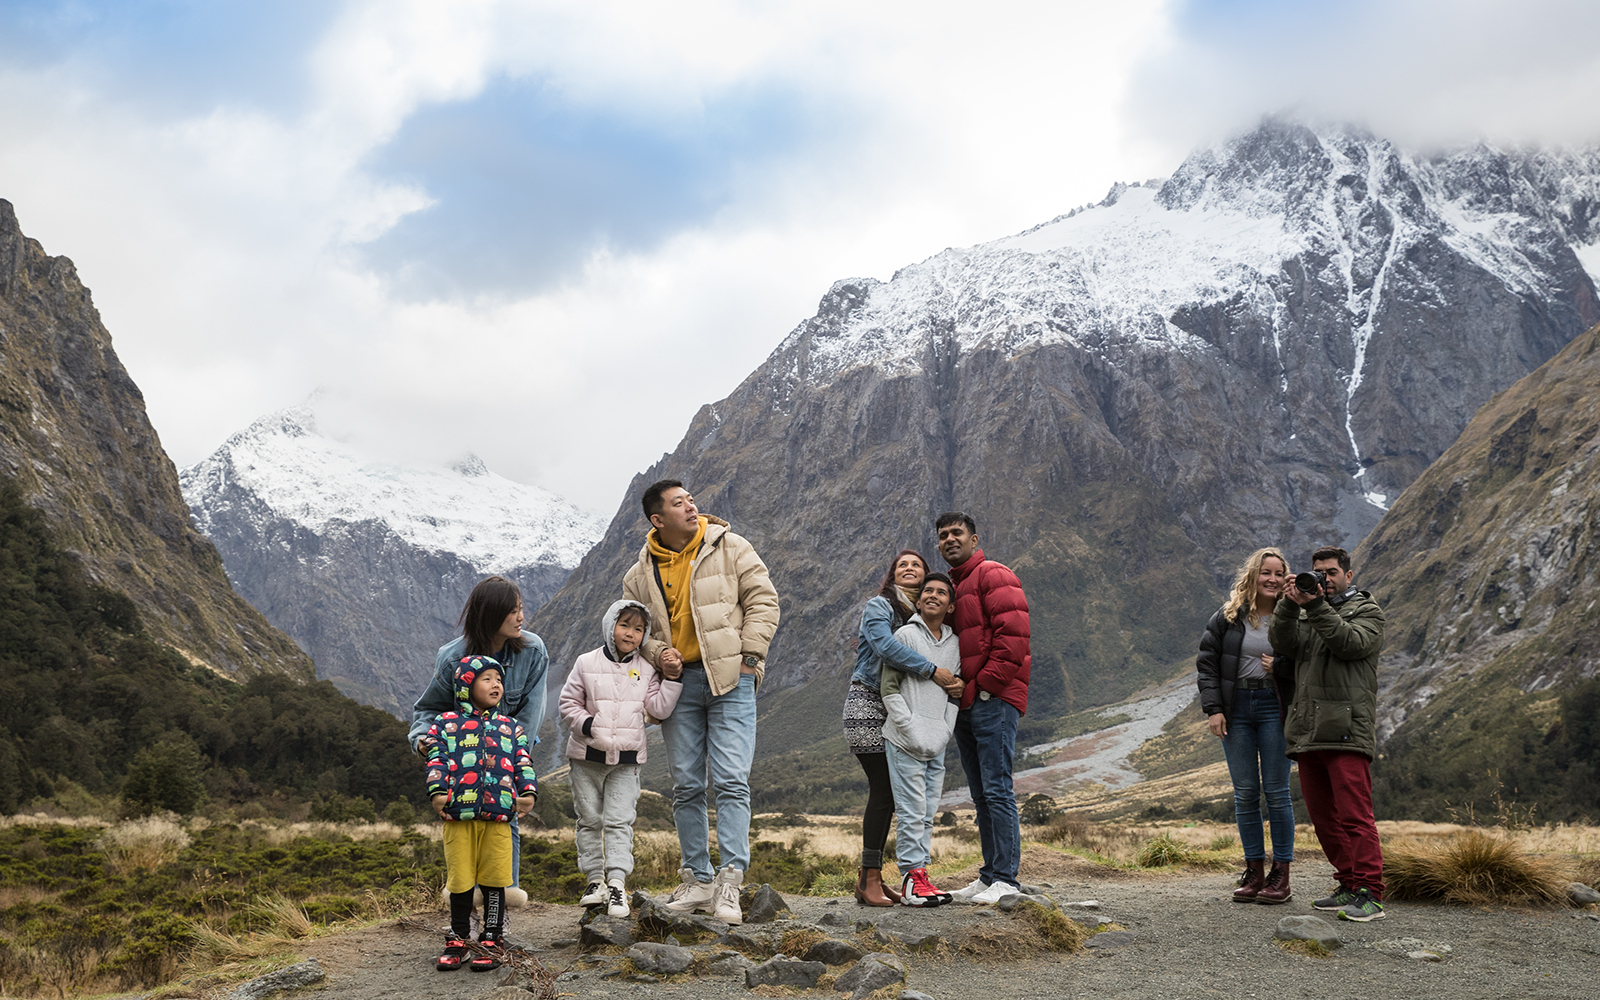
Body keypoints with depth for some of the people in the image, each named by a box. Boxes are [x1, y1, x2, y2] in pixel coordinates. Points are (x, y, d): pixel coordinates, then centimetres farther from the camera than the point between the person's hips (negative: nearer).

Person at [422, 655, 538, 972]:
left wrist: (528, 792, -4)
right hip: (458, 816, -2)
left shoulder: (510, 727, 16)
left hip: (498, 816, 2)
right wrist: (437, 791, -13)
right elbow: (436, 759, 2)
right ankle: (457, 940, 18)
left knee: (494, 881, 2)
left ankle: (490, 942, 13)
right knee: (460, 880, 3)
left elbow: (523, 762, 12)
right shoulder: (446, 723, 9)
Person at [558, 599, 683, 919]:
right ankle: (595, 880, 18)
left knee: (619, 821, -5)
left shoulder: (646, 670, 3)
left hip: (626, 760, 0)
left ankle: (617, 884, -8)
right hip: (587, 757, 0)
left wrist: (673, 678, -12)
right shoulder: (586, 664, 0)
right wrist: (587, 724, -15)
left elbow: (658, 709, -3)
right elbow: (568, 703, 1)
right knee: (590, 819, 8)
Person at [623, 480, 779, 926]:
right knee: (685, 786, 6)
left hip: (729, 677, -3)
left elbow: (762, 599, 1)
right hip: (679, 681, 4)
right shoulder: (641, 574, 9)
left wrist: (749, 654, -7)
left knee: (731, 780, -11)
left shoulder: (729, 547, 1)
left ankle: (730, 884, -12)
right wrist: (657, 653, -3)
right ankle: (697, 881, 16)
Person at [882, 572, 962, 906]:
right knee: (913, 812, -8)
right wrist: (912, 729, -12)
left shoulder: (954, 644, 12)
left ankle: (919, 875, 13)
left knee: (928, 815, 8)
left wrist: (945, 730, 4)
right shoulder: (905, 635, -3)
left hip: (937, 744, 6)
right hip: (905, 741, -6)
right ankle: (912, 878, -4)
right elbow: (890, 690, -6)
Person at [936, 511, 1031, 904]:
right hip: (965, 705, 9)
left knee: (997, 789, -11)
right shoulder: (949, 587, 23)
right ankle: (989, 875, 15)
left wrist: (986, 684, -15)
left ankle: (1006, 879, -10)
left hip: (994, 698, -9)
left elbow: (1013, 635, -15)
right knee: (981, 795, 10)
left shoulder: (993, 575, -4)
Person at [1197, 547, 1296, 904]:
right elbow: (1207, 661, 6)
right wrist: (1212, 708, -3)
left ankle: (1281, 874, 5)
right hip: (1235, 709, 2)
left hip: (1274, 707, -2)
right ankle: (1254, 871, 12)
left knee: (1276, 791, -2)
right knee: (1245, 792, 4)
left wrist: (1280, 667, -14)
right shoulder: (1228, 616, 5)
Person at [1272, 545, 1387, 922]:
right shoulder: (1304, 613, 21)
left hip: (1347, 732, -6)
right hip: (1308, 732, 6)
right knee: (1323, 816, 8)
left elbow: (1351, 643, -11)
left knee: (1354, 815, -12)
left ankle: (1370, 894, -12)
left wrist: (1316, 607, -17)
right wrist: (1289, 605, -11)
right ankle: (1349, 886, 16)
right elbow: (1282, 643, 2)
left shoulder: (1367, 611, 8)